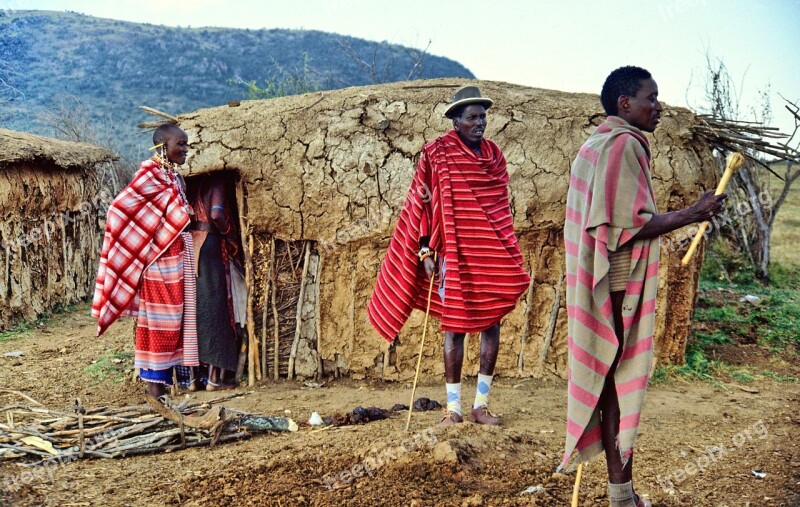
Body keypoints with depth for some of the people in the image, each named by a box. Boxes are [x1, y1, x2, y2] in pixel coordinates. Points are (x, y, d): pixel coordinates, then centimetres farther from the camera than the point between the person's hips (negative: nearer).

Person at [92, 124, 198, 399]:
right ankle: (154, 380, 3)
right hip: (160, 258, -9)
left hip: (179, 257, 9)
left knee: (177, 317, 11)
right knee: (158, 317, -4)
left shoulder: (175, 177, 16)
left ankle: (166, 374, 19)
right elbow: (120, 207, -15)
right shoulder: (150, 173, -11)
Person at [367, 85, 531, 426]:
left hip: (493, 253, 5)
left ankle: (481, 404, 15)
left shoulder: (494, 154, 11)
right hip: (454, 253, -4)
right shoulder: (437, 154, -4)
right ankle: (453, 407, 11)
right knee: (455, 327, 1)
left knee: (492, 325, 4)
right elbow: (422, 205, -4)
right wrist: (426, 252, -10)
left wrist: (510, 254, 18)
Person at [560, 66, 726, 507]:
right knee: (621, 380, -3)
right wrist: (690, 215, -15)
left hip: (595, 283, 10)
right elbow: (627, 224, -21)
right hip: (622, 286, -10)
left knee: (605, 377, 13)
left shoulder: (594, 144, 16)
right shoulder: (625, 144, -14)